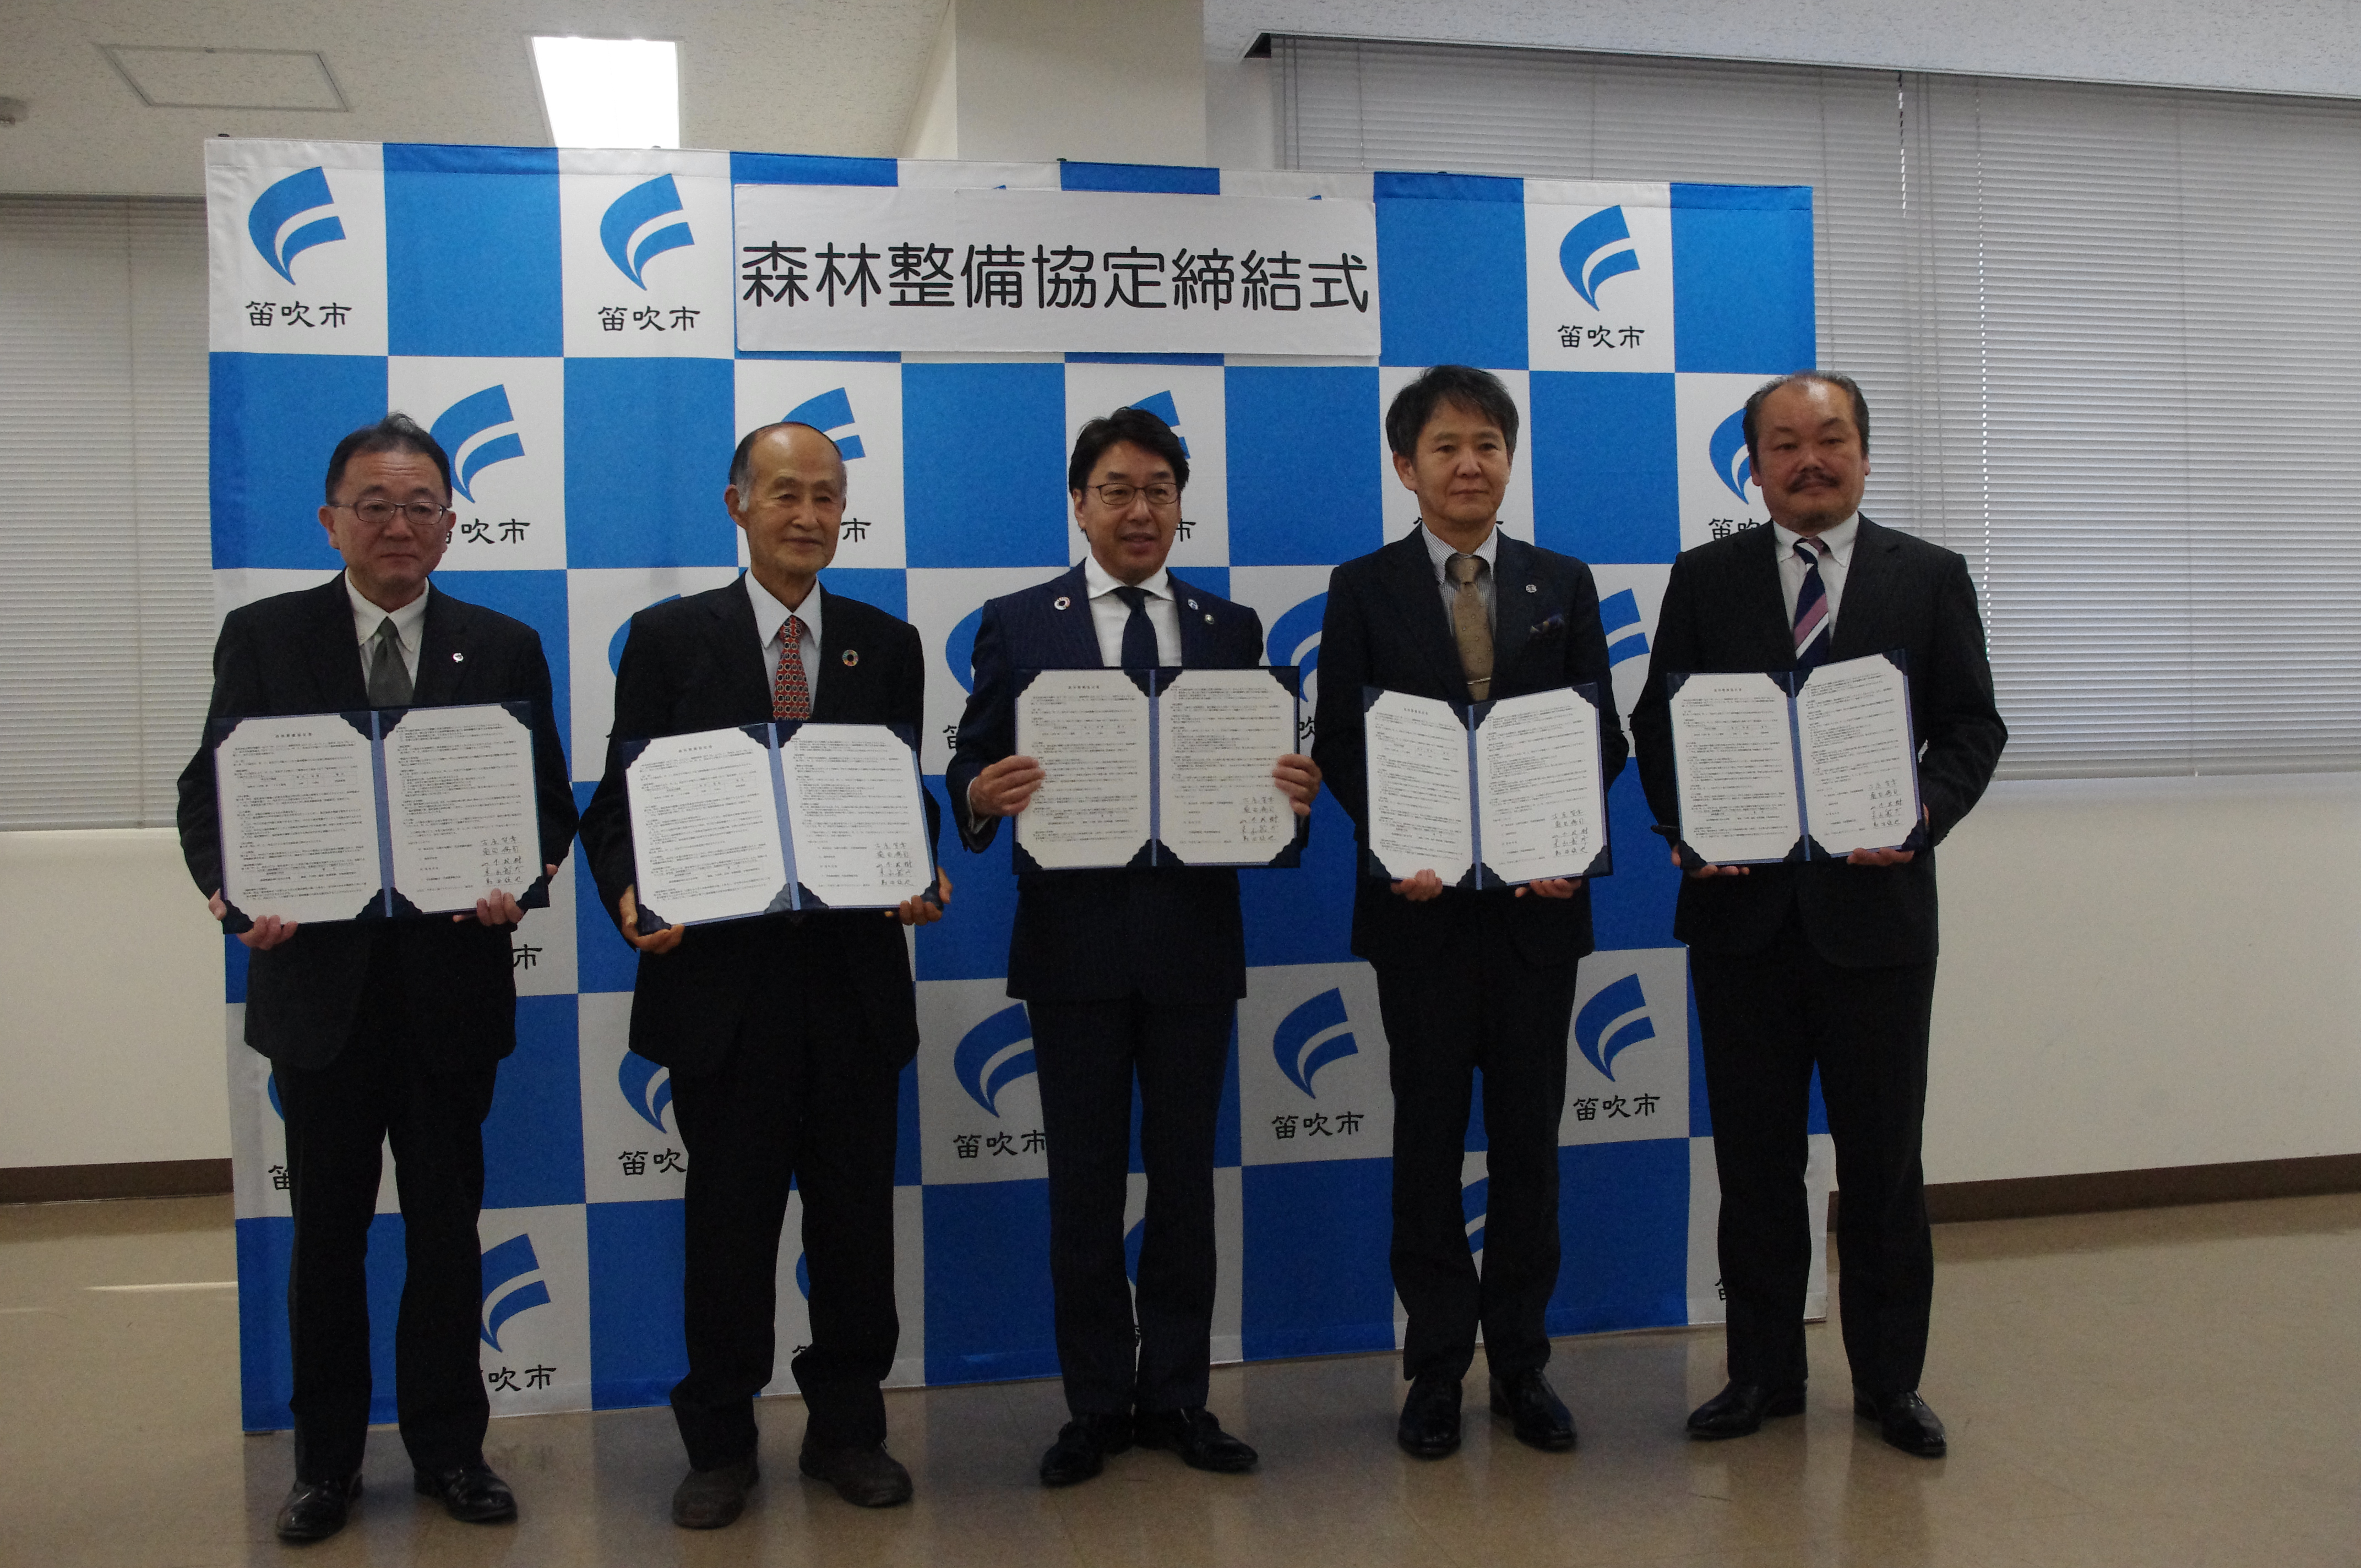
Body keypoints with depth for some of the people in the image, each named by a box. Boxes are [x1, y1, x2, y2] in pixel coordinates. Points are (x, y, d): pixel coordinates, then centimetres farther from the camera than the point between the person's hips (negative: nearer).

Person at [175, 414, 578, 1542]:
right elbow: (208, 788, -1)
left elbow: (550, 800, 3)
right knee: (327, 1229, 12)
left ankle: (449, 1447, 27)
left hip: (453, 980, 1)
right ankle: (325, 1461, 27)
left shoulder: (505, 649, 4)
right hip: (317, 979, 0)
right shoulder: (262, 637, 2)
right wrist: (232, 888, -20)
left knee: (447, 1226, 12)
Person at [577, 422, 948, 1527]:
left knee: (856, 1220, 10)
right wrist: (630, 896, -18)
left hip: (854, 981, 2)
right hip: (722, 978, -2)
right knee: (728, 1221, 8)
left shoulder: (888, 645, 9)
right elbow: (622, 798, 0)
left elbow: (910, 800, 9)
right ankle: (718, 1445, 24)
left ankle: (848, 1430, 27)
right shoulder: (669, 637, 3)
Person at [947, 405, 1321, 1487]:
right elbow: (971, 771, -1)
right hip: (1075, 941, -2)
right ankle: (1098, 1405, 21)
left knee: (1185, 1176, 10)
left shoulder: (1230, 629, 10)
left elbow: (1266, 772, 5)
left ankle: (1176, 1397, 24)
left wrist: (1293, 794, -17)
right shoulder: (1018, 624, 4)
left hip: (1193, 940, 2)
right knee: (1085, 1183, 7)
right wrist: (982, 794, -24)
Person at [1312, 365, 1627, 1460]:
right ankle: (1437, 1369, 18)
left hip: (1538, 899, 2)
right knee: (1428, 1137, 6)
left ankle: (1520, 1361, 22)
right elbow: (1337, 743, 0)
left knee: (1529, 1135, 9)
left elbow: (1602, 736, 6)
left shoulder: (1564, 584, 9)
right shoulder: (1364, 588, 3)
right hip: (1422, 903, -1)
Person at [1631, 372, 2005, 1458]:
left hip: (1874, 909, -1)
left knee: (1883, 1162, 8)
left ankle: (1889, 1379, 24)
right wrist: (1684, 824, -11)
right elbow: (1659, 723, 6)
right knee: (1754, 1161, 10)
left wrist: (1925, 810, -15)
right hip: (1742, 911, 1)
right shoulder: (1704, 578, 7)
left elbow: (1973, 726, 3)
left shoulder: (1930, 578, 6)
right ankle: (1763, 1373, 24)